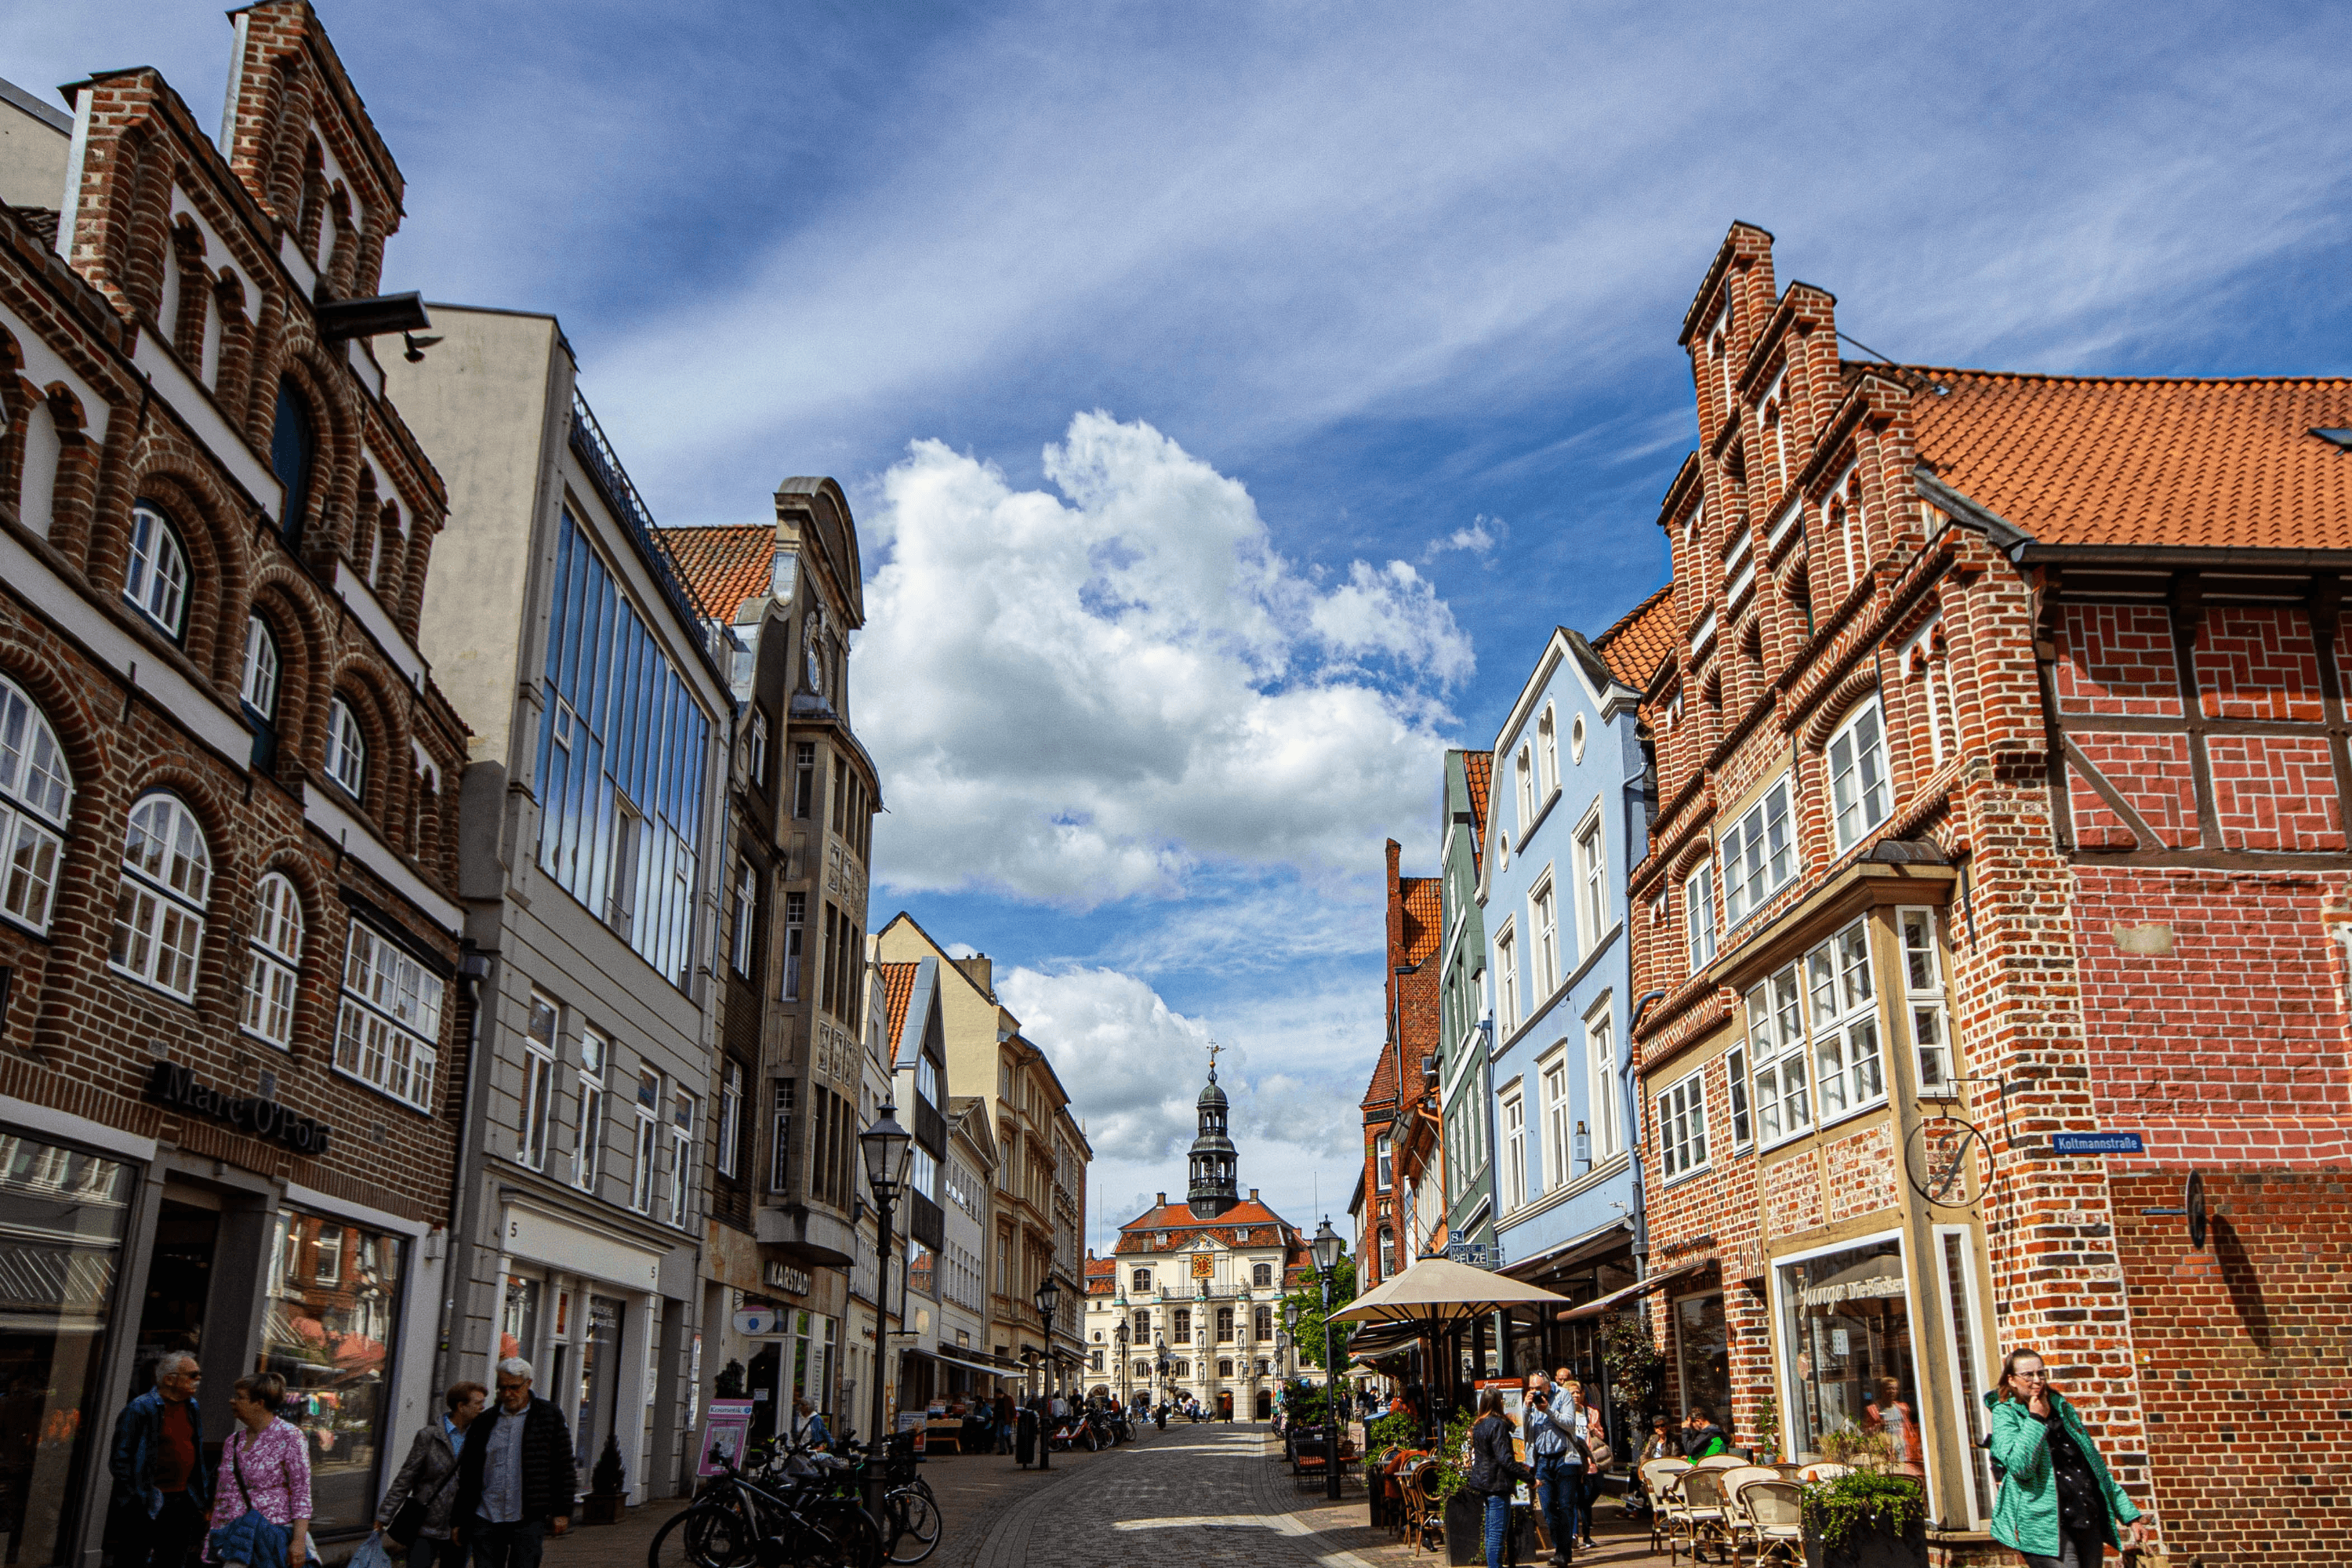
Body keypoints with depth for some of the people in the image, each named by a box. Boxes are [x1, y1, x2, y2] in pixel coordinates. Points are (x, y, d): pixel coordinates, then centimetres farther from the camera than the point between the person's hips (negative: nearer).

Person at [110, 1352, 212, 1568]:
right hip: (147, 1504, -7)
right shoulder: (140, 1409, -10)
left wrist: (203, 1496, 16)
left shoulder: (193, 1408, 12)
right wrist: (134, 1496, -14)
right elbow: (120, 1458, -10)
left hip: (183, 1503, 7)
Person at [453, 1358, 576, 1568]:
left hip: (529, 1520, -3)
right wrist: (458, 1520, 11)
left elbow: (564, 1467, 2)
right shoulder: (484, 1422, 10)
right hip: (486, 1519, 3)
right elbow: (466, 1475, 14)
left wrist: (562, 1511, -3)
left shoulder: (551, 1417, 1)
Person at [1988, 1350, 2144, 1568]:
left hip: (2090, 1521, 6)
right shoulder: (2005, 1412, -1)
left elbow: (2096, 1464, 22)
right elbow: (2019, 1467, -17)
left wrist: (2128, 1512, 20)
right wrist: (2036, 1419, -12)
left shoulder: (2062, 1407, 16)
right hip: (2045, 1525, -6)